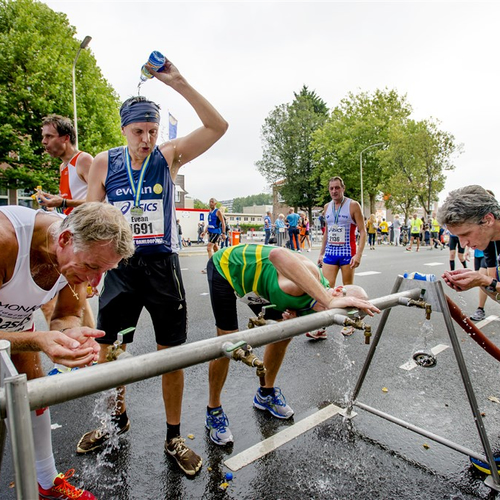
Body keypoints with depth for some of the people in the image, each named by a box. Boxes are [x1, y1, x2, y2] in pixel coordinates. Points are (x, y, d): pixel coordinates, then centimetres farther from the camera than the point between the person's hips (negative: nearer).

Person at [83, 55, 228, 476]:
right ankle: (117, 417, 41)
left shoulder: (169, 157, 0)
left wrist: (178, 83, -16)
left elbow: (217, 126, -10)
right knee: (107, 351, 11)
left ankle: (174, 437, 25)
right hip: (120, 267, 2)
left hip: (163, 266, -1)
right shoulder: (104, 164, 3)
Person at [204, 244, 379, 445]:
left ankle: (266, 393, 29)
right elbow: (277, 254, -61)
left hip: (254, 277, 7)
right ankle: (214, 411, 13)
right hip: (226, 268, -7)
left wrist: (292, 318, -25)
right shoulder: (311, 274, -38)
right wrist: (329, 300, -62)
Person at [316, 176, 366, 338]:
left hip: (347, 253, -4)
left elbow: (363, 231, -7)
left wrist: (359, 254, -18)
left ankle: (349, 324, 23)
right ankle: (321, 328, -3)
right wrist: (321, 253, 15)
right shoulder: (327, 207, 10)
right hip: (330, 252, 4)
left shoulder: (353, 205, -5)